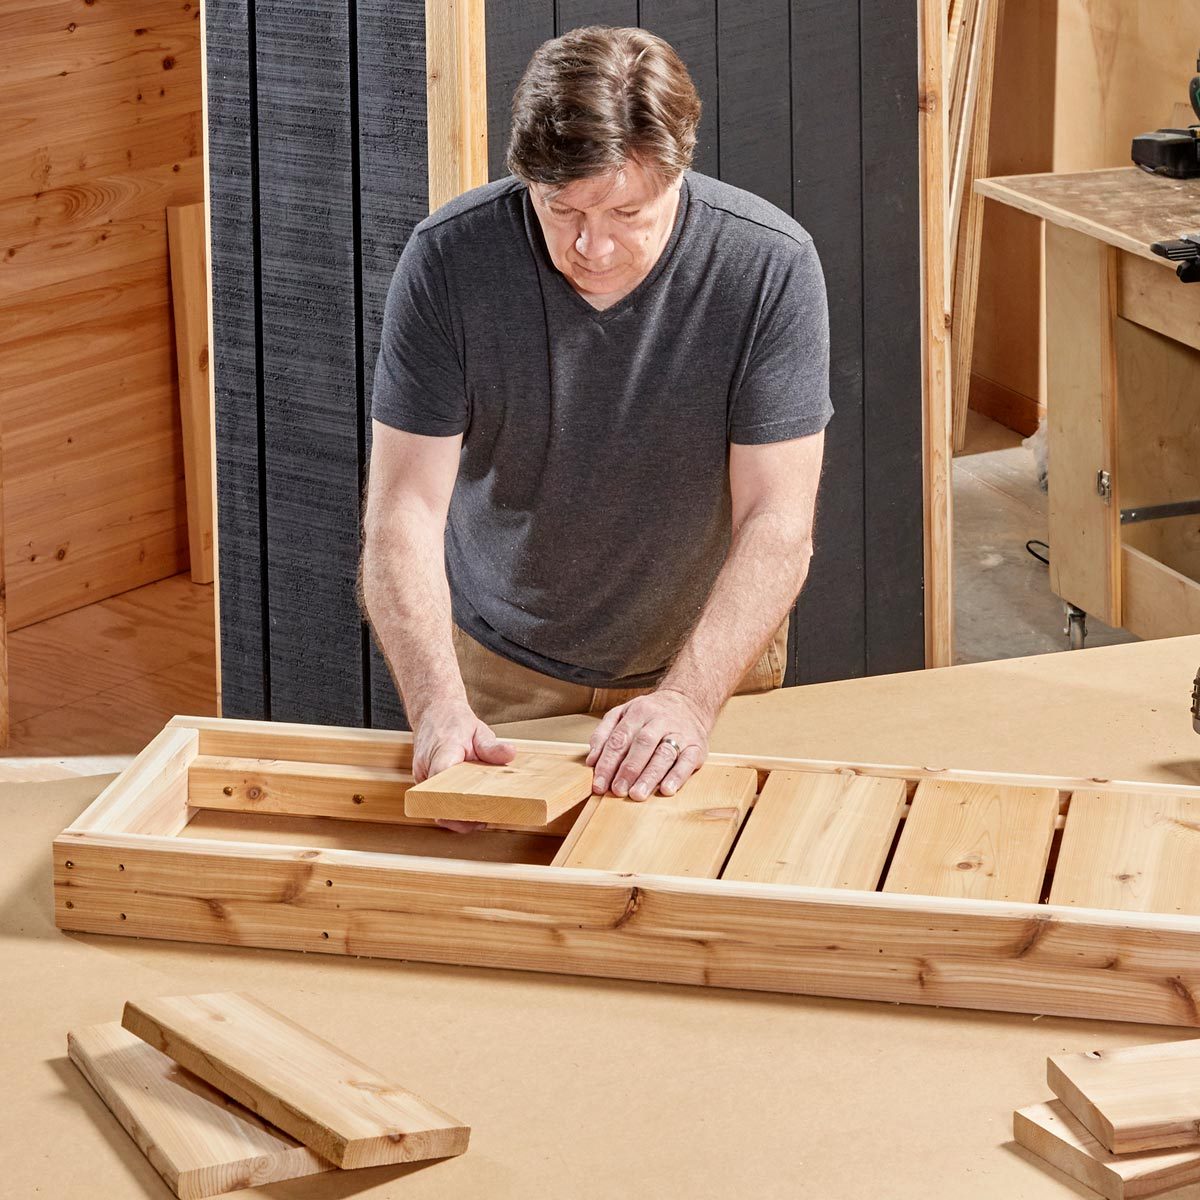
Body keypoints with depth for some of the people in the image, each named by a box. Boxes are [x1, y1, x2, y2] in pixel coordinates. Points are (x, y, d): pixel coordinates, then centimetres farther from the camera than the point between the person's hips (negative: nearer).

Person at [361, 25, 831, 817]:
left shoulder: (771, 268, -21)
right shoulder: (449, 261, -20)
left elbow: (777, 522, -21)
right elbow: (407, 508, -20)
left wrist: (688, 700, -35)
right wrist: (438, 706, -35)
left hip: (707, 653, 0)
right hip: (501, 661, 1)